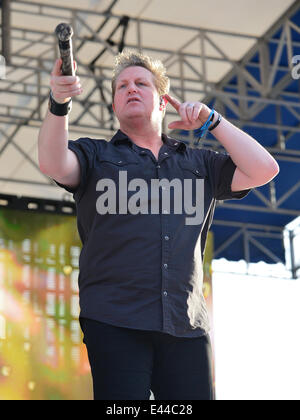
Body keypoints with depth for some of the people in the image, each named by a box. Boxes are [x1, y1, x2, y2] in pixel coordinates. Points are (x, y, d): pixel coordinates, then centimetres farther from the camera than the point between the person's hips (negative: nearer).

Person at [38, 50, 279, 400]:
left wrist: (211, 121, 12)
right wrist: (58, 104, -23)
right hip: (114, 321, -2)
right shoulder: (94, 156, 16)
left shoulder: (199, 163, 23)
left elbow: (264, 170, 12)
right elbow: (53, 165, -6)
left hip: (187, 325, 2)